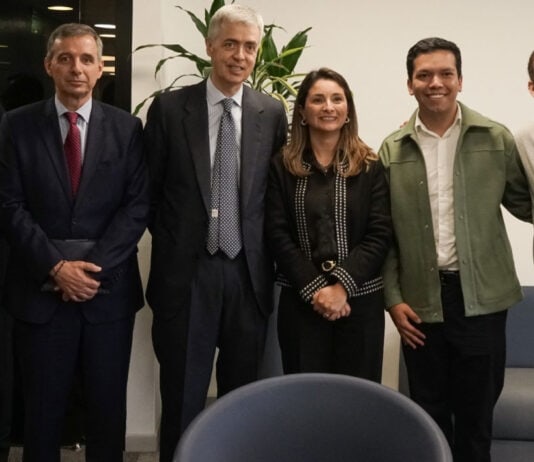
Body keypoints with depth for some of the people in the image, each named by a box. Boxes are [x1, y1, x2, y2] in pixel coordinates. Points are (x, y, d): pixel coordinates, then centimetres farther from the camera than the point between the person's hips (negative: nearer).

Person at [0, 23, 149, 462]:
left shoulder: (127, 127, 4)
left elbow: (138, 205, -2)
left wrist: (93, 265, -12)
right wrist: (56, 266, -13)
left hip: (108, 287, 1)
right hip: (41, 288, 0)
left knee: (108, 406, 9)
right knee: (43, 408, 10)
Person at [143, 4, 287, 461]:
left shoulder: (273, 113, 4)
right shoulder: (169, 107, -1)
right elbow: (149, 189, 3)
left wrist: (267, 252, 3)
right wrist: (171, 241, 2)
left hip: (248, 272, 2)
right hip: (186, 271, -2)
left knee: (241, 395, 13)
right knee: (182, 397, 6)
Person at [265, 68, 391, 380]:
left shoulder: (370, 166, 3)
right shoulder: (282, 167, 4)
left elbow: (380, 234, -4)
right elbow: (277, 234, -3)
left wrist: (342, 285, -15)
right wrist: (314, 288, -13)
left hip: (360, 300, 0)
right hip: (301, 301, 0)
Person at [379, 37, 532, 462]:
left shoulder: (496, 139, 0)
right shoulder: (393, 150, 3)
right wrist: (393, 298, -1)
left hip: (481, 297, -1)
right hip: (421, 300, 1)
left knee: (476, 411, 10)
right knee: (429, 411, 13)